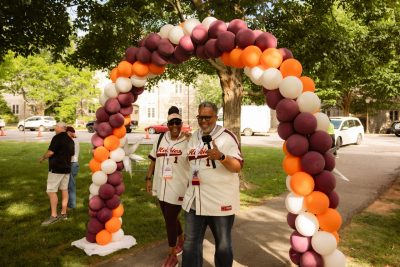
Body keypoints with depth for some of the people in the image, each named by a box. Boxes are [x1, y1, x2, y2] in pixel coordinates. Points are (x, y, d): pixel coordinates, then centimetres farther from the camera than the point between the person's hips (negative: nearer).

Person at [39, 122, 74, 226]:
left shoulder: (57, 137, -14)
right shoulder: (70, 140, 12)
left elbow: (51, 152, -20)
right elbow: (72, 154, 17)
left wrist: (43, 158, -3)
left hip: (56, 168, -8)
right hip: (66, 168, 9)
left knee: (51, 191, -4)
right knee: (64, 189, 10)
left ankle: (53, 216, -4)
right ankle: (63, 213, 16)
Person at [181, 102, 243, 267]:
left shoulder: (227, 136, -10)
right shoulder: (194, 137, 8)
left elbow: (238, 166, -17)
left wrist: (221, 157, -35)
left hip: (220, 201, -5)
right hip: (194, 201, 5)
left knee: (223, 245, 14)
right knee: (190, 244, 14)